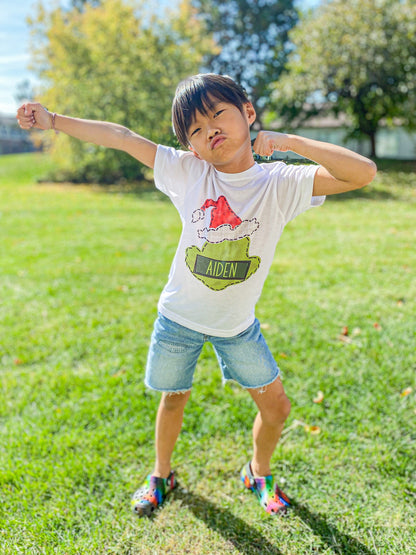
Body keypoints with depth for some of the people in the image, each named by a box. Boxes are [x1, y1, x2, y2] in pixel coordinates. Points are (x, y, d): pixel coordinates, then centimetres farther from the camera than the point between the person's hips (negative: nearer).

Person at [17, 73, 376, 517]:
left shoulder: (280, 183, -16)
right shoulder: (188, 173, -12)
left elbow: (363, 172, -26)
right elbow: (121, 137, -8)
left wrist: (290, 141, -31)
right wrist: (52, 120, -5)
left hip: (238, 325, 0)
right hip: (179, 317, 1)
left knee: (276, 408, 8)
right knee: (173, 399, 18)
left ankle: (258, 473, 41)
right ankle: (161, 475, 47)